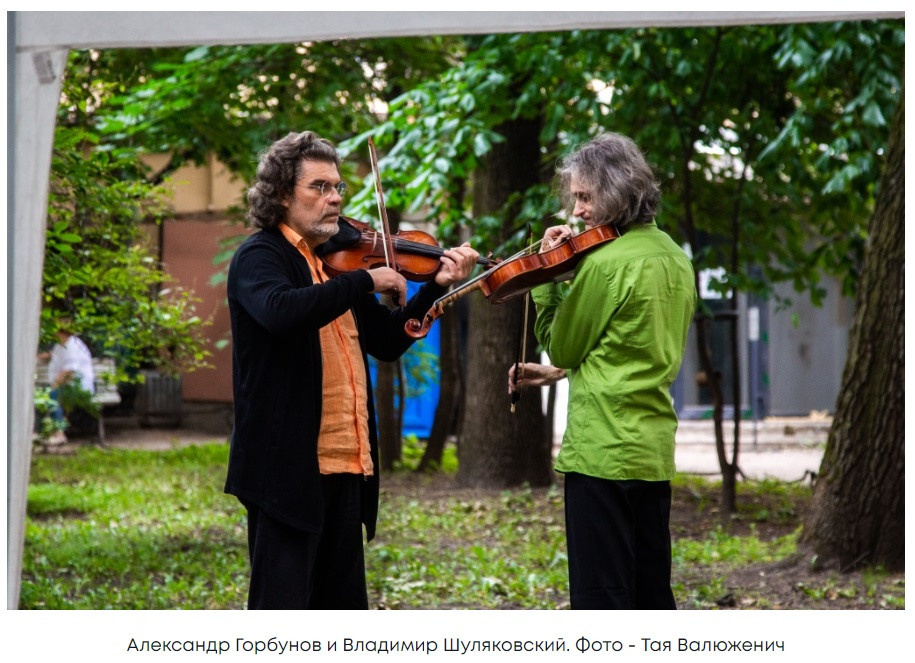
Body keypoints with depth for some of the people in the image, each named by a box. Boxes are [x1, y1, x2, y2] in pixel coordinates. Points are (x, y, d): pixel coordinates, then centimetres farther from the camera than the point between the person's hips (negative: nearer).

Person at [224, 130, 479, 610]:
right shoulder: (259, 257, -7)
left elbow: (388, 342, 18)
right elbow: (282, 312, -30)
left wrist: (438, 286, 7)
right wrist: (365, 281, -23)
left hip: (344, 466, 8)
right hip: (287, 465, -8)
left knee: (344, 605, 15)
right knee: (282, 605, -6)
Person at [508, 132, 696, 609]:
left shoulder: (604, 262, -14)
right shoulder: (673, 256, 13)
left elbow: (561, 346, -3)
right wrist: (561, 372, 19)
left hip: (602, 449, -9)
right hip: (654, 449, 9)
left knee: (600, 600, -6)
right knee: (651, 594, 15)